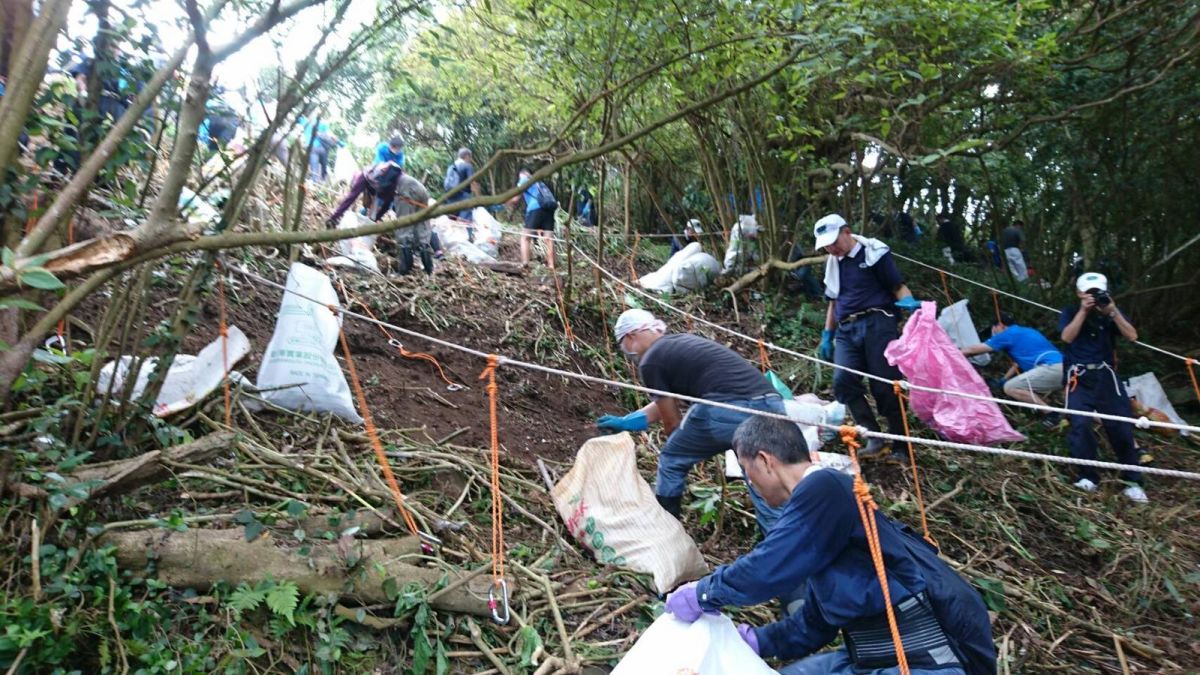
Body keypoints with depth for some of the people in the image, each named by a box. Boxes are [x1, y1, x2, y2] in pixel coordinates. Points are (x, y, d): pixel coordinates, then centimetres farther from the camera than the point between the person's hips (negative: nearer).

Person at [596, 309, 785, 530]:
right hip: (771, 406, 7)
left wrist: (686, 450, 35)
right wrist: (626, 422, 47)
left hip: (728, 408, -7)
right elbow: (666, 402, 39)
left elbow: (671, 422, 15)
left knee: (671, 460, 17)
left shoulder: (650, 362, 7)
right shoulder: (682, 341, 29)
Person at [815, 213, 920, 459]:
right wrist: (827, 336, 22)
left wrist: (909, 301, -23)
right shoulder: (833, 263, 20)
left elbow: (898, 286, -2)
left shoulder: (874, 253, 1)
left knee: (885, 385, -6)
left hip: (876, 324, -5)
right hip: (847, 330, 5)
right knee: (843, 381, -15)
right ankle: (875, 439, -10)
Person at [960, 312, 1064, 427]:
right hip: (1062, 367, 9)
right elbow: (1019, 361, 36)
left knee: (1010, 388, -9)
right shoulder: (1026, 332, 27)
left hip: (1051, 368, -9)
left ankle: (1051, 415, -12)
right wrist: (1004, 380, 39)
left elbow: (973, 350, 6)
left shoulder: (1007, 335, 1)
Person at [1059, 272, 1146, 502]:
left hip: (1106, 374, 2)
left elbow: (1132, 336, -4)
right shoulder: (1070, 312, 5)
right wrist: (1083, 310, -18)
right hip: (1079, 377, -2)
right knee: (1080, 424, -14)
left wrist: (1113, 312, -14)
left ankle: (1132, 481, 5)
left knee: (1121, 424, -3)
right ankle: (1086, 476, -4)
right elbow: (1067, 337, -14)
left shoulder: (1111, 312, 11)